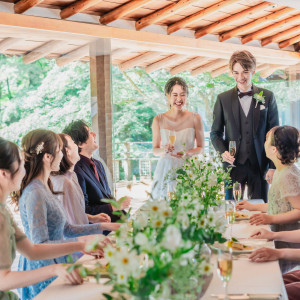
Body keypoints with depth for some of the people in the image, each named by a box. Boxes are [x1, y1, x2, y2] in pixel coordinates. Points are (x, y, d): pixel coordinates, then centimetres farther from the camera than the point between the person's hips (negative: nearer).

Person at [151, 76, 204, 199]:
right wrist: (164, 150, -14)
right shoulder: (159, 120, 0)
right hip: (166, 170, 0)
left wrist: (187, 153, -12)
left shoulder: (195, 118, -1)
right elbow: (155, 150, 7)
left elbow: (201, 147, 6)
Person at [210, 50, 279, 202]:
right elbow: (215, 133, 9)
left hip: (260, 166, 0)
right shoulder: (223, 99, 4)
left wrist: (273, 167, -2)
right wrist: (223, 152, -11)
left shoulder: (267, 97, 3)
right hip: (233, 165, 0)